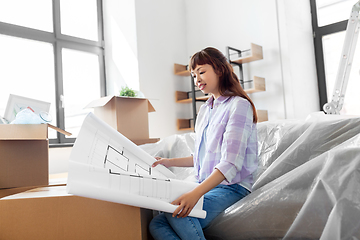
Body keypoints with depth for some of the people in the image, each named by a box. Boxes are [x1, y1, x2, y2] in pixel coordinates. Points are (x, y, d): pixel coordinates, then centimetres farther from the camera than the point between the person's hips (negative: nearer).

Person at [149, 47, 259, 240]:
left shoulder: (238, 105, -9)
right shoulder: (204, 110, 18)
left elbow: (231, 163, -20)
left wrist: (196, 193, -30)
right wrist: (170, 162, 16)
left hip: (232, 186, -7)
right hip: (206, 185, 7)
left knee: (176, 214, -30)